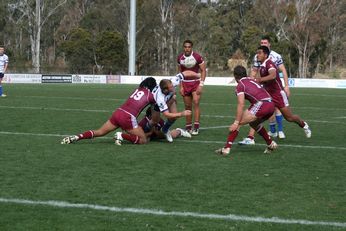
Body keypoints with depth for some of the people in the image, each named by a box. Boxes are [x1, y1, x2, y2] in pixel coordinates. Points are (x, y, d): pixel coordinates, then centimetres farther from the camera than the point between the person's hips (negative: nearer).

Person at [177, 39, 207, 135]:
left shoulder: (197, 57, -10)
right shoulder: (180, 58, 1)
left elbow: (203, 71, -5)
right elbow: (180, 72, 11)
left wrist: (201, 85, -13)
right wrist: (181, 86, 5)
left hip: (195, 83, -3)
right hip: (185, 84, 3)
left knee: (196, 103, -17)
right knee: (187, 106, 5)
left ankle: (196, 127, -18)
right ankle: (188, 127, 13)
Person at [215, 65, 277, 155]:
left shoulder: (240, 85, 3)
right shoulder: (251, 80, 24)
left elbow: (241, 104, -9)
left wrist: (236, 122, -10)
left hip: (260, 105, -7)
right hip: (271, 105, 7)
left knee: (238, 123, 1)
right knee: (254, 123, 32)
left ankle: (227, 148, -7)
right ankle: (271, 144, 34)